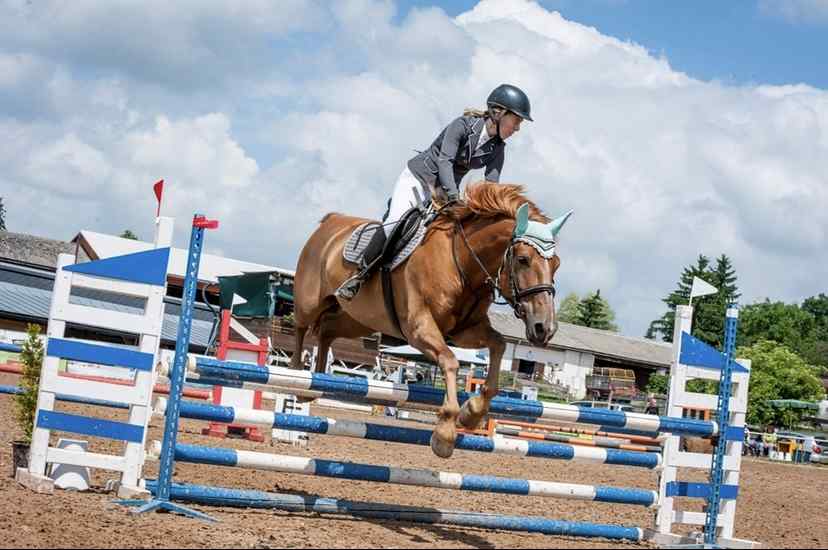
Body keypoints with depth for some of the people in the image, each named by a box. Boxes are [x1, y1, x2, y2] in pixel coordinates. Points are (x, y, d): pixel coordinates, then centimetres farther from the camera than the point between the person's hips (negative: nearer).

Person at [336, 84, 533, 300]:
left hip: (447, 190, 6)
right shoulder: (463, 125, -18)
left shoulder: (497, 149, -2)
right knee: (395, 224, -25)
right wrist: (455, 198, -43)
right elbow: (444, 161, -29)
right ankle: (360, 274, -12)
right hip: (417, 177, -6)